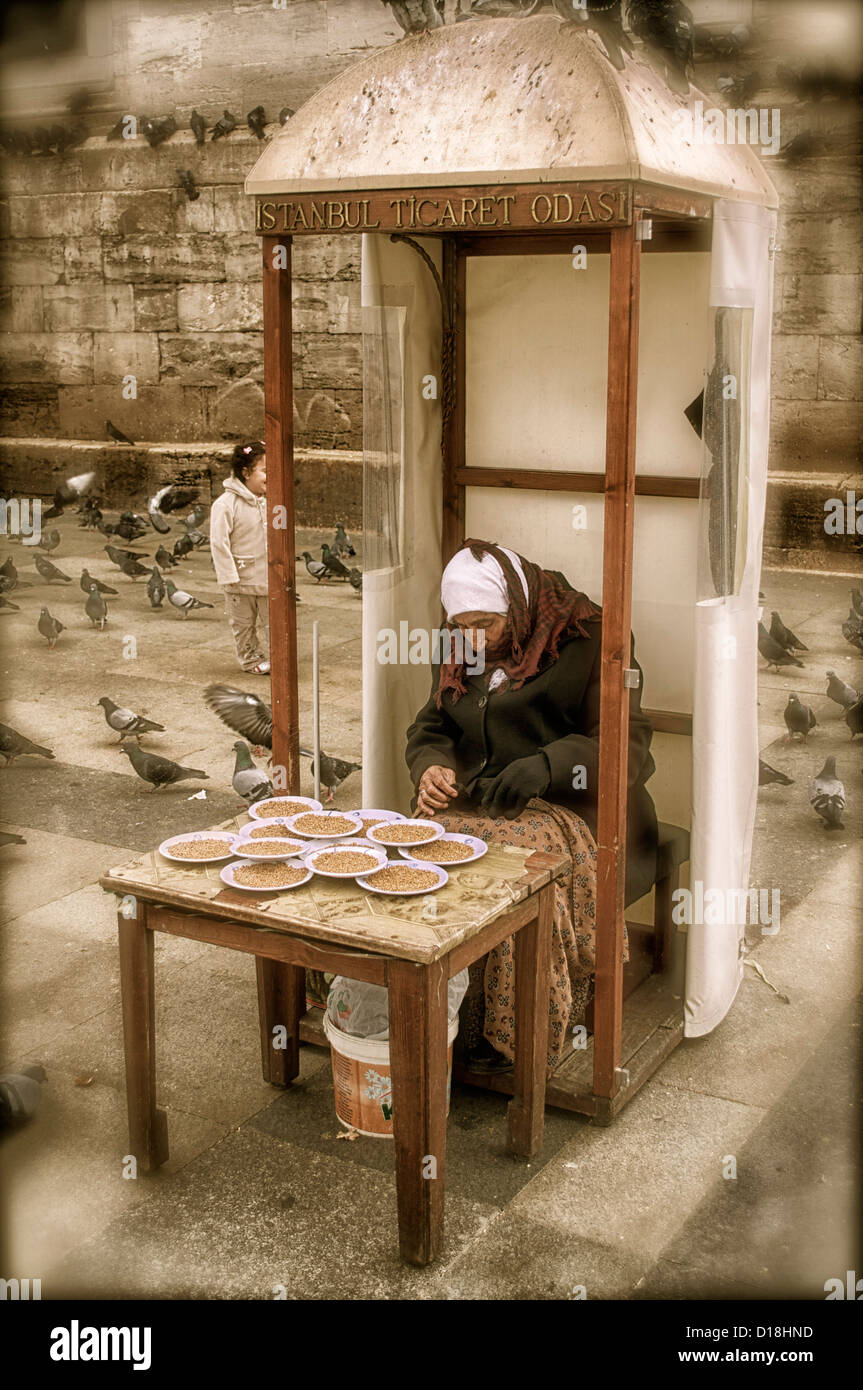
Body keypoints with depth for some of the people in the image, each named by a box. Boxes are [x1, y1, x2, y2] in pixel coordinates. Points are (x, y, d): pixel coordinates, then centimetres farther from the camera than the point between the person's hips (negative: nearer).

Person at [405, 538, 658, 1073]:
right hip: (476, 801, 5)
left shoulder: (588, 639, -6)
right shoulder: (459, 650, 13)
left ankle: (520, 1034, -20)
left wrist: (549, 764, -29)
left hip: (569, 808, -5)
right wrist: (432, 767, -5)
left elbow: (628, 742, -12)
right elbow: (431, 728, 20)